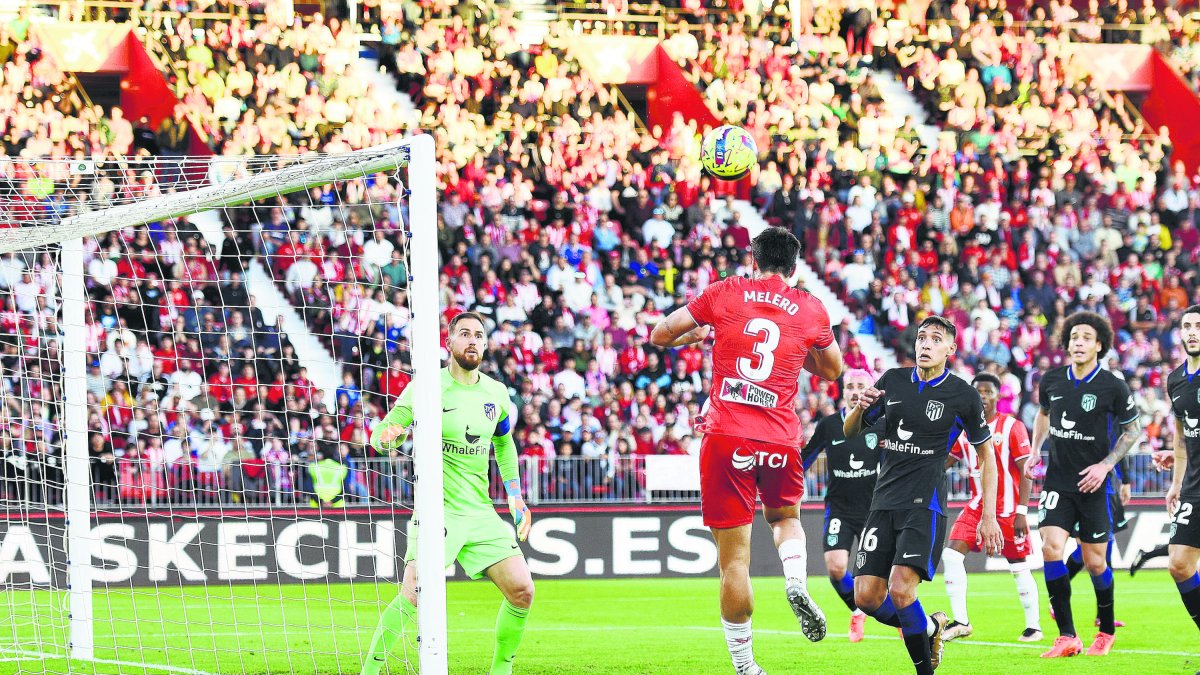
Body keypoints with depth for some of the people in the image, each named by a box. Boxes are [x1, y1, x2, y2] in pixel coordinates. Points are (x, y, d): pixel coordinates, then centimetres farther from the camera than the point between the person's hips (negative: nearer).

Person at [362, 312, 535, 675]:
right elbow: (380, 436, -6)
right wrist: (388, 434, -30)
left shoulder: (496, 393, 8)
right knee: (414, 596, -20)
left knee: (521, 590, -5)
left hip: (481, 511, 5)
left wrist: (515, 497, 21)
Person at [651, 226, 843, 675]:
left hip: (726, 436, -2)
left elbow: (660, 335, 8)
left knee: (734, 556, 1)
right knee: (785, 517, 28)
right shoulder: (810, 309, 7)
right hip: (781, 437, 2)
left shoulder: (725, 293, 3)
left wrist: (699, 335, 26)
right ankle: (797, 582, -2)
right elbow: (833, 370, 23)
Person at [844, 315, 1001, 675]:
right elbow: (850, 431, 16)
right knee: (867, 597, -4)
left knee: (900, 589, -23)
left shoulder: (963, 395, -2)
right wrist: (860, 408, -8)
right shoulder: (892, 381, 8)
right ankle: (929, 628, 23)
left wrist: (989, 515, 1)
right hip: (884, 503, 5)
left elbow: (986, 453, 7)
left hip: (925, 506, -5)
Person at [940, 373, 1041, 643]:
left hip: (1007, 508, -5)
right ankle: (960, 622, -7)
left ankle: (1033, 626, 14)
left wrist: (1022, 512, -16)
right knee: (952, 555, -11)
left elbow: (1025, 472, -11)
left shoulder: (1012, 427, -9)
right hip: (977, 506, 5)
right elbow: (944, 462, 15)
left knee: (1019, 567, 1)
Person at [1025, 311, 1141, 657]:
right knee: (1051, 548, -16)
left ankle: (1107, 630, 28)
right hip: (1057, 482, 2)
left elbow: (1131, 430, 3)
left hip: (1092, 485, -2)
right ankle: (1067, 637, -13)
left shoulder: (1113, 387, -9)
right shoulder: (1052, 380, 0)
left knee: (1094, 562, 3)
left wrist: (1105, 465, -9)